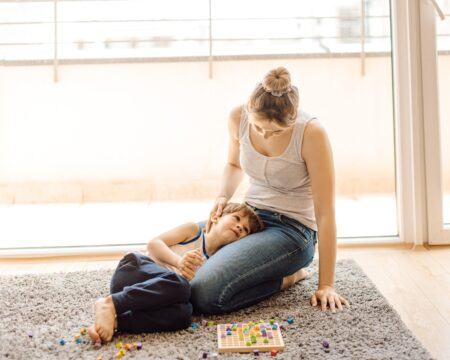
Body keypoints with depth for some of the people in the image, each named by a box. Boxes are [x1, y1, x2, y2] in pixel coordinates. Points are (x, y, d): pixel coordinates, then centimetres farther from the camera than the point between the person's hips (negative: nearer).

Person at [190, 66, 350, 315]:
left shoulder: (311, 132, -22)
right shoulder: (238, 117, -8)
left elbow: (325, 212, -18)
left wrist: (326, 284, -17)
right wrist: (223, 197, -5)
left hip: (293, 229, -6)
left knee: (204, 294, -26)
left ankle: (287, 277, 0)